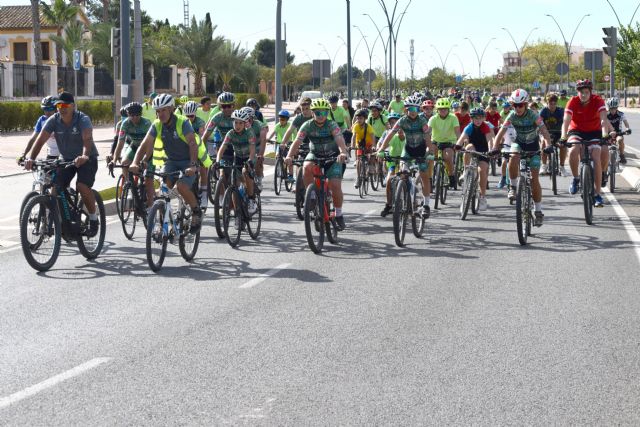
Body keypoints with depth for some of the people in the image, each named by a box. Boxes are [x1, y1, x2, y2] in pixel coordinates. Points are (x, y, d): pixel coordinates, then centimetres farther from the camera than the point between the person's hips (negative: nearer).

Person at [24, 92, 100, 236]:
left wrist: (84, 156, -58)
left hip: (87, 159, -5)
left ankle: (93, 219, -6)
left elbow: (87, 139, -38)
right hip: (66, 159, 5)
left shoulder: (83, 120, -21)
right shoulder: (53, 120, -10)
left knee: (82, 186, -25)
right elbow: (40, 140, -19)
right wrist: (30, 158, -35)